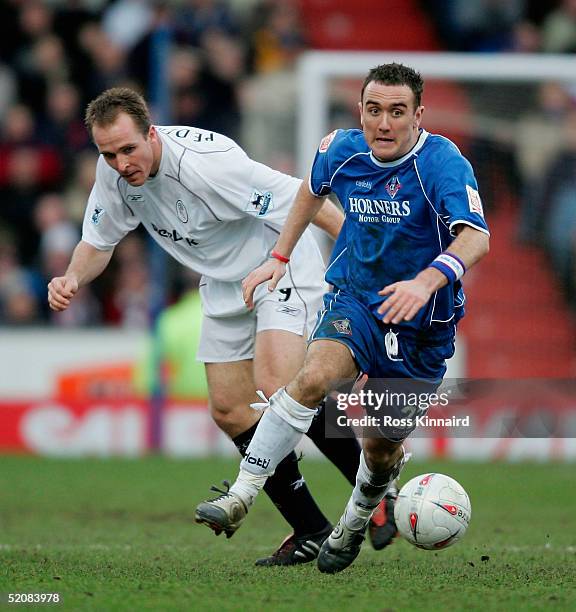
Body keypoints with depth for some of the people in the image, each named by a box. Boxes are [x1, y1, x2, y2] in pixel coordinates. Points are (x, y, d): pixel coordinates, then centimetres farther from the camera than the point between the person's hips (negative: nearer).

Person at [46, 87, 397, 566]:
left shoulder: (206, 162, -32)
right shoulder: (114, 173, -11)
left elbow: (306, 201, -28)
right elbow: (98, 243, 5)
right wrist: (73, 279, -17)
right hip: (225, 288, 8)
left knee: (275, 389, -25)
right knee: (229, 412, 1)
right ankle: (312, 531, 9)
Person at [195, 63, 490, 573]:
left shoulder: (444, 164, -23)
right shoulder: (342, 151, -8)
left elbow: (475, 238, -38)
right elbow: (313, 190, 17)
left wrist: (427, 281, -56)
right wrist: (280, 256, 10)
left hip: (423, 323, -2)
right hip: (355, 300, 2)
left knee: (383, 448, 9)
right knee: (314, 376, -29)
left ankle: (355, 524, 41)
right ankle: (241, 496, -30)